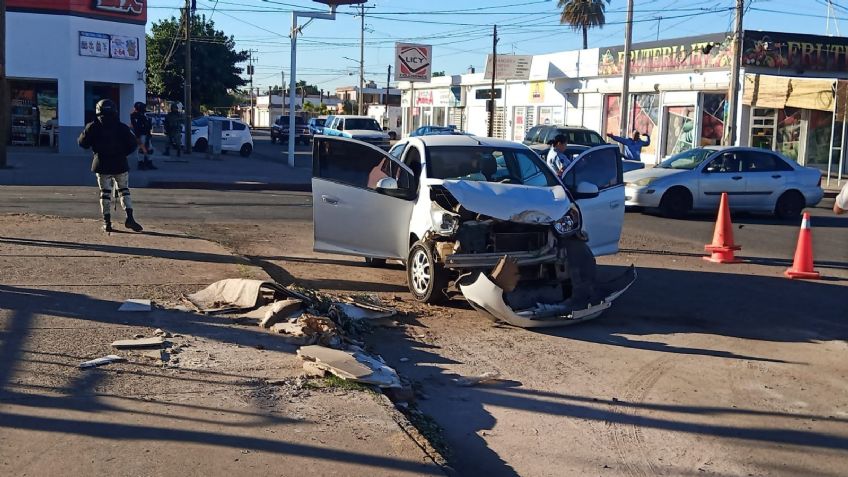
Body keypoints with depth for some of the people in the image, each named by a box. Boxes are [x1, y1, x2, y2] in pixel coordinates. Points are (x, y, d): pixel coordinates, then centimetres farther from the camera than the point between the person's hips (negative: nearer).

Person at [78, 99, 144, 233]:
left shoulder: (93, 127, -3)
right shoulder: (121, 127, -2)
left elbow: (82, 143, 1)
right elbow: (133, 144, -2)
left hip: (101, 164, 0)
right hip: (120, 164, 0)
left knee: (105, 192, 9)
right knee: (124, 190, 10)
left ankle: (107, 222, 7)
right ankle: (129, 217, -5)